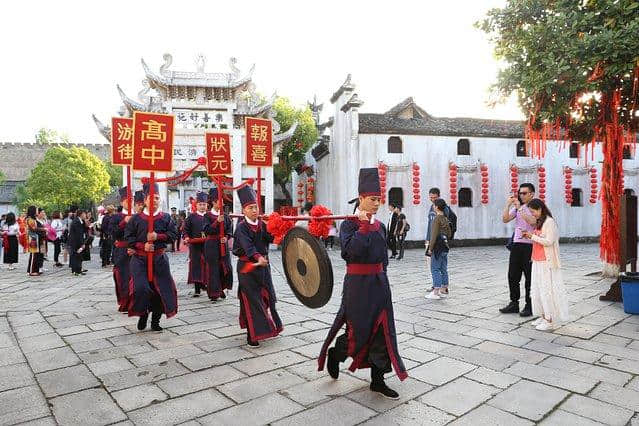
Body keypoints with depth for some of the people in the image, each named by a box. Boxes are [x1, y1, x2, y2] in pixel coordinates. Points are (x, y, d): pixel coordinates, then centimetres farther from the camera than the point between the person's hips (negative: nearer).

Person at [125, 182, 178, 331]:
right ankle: (142, 314, 16)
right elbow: (128, 236, 2)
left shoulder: (166, 217, 5)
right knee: (140, 287, -13)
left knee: (161, 288, 2)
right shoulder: (136, 218, 4)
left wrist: (158, 237, -15)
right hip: (140, 259, -1)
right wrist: (142, 245, -12)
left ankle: (155, 320, 18)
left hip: (159, 259, 1)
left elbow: (173, 234, 0)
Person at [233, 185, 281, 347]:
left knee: (267, 296, 14)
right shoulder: (241, 227, -12)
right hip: (247, 267, -6)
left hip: (263, 266, 6)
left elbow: (271, 238, -7)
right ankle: (252, 335, 7)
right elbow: (247, 245, -28)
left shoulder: (262, 224, 6)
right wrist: (258, 257, -44)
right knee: (251, 300, -2)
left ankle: (268, 326, 33)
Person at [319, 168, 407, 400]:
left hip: (379, 281, 7)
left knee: (382, 330, 8)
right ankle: (334, 355, 34)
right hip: (357, 283, -6)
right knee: (358, 330, 3)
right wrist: (364, 225, -22)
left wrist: (380, 276, 12)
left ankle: (378, 379, 22)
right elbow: (351, 250, -27)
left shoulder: (380, 226, 9)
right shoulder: (349, 224, -10)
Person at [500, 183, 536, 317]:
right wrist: (508, 204, -5)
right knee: (512, 276, 9)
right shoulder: (517, 207, 12)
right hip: (516, 244, 6)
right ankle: (514, 303, 20)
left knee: (530, 277, 3)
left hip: (530, 246, -6)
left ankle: (529, 306, 13)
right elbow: (505, 219, 3)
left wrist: (519, 208, -19)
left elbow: (532, 221, -21)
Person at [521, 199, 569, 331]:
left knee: (547, 290, -4)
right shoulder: (539, 222, 14)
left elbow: (548, 241, -19)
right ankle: (544, 316, 21)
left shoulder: (549, 222, -13)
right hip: (538, 262, 9)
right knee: (537, 289, 11)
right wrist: (530, 236, 5)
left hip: (547, 263, -9)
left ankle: (551, 321, 4)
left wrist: (533, 236, -14)